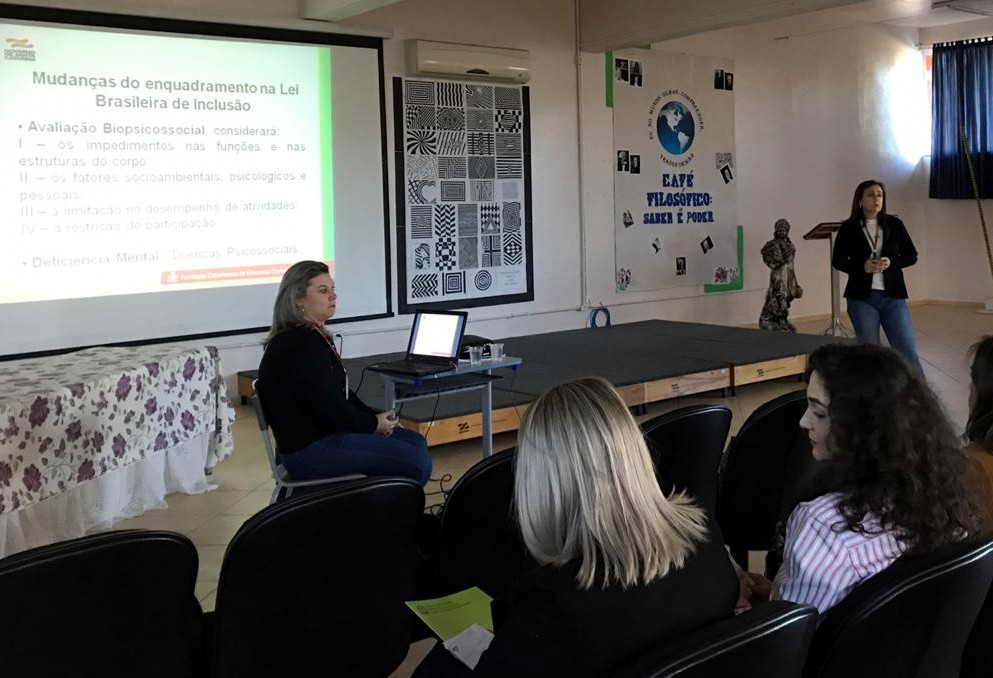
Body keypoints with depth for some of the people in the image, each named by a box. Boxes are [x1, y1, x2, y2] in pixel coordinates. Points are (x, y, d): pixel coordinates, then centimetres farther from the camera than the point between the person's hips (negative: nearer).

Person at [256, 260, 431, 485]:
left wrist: (376, 417, 2)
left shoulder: (315, 336, 15)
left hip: (326, 433, 11)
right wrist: (373, 424, -8)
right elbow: (327, 406, -21)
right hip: (310, 451, -11)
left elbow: (342, 392, 16)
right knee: (417, 463, -15)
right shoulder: (300, 344, -19)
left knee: (416, 442, 14)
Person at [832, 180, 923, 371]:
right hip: (861, 298, -1)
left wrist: (891, 263, -12)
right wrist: (863, 266, -13)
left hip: (892, 296, 1)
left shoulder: (894, 224, 4)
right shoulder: (848, 228, 0)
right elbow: (837, 261, 4)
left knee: (908, 351, -3)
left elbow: (912, 256, 8)